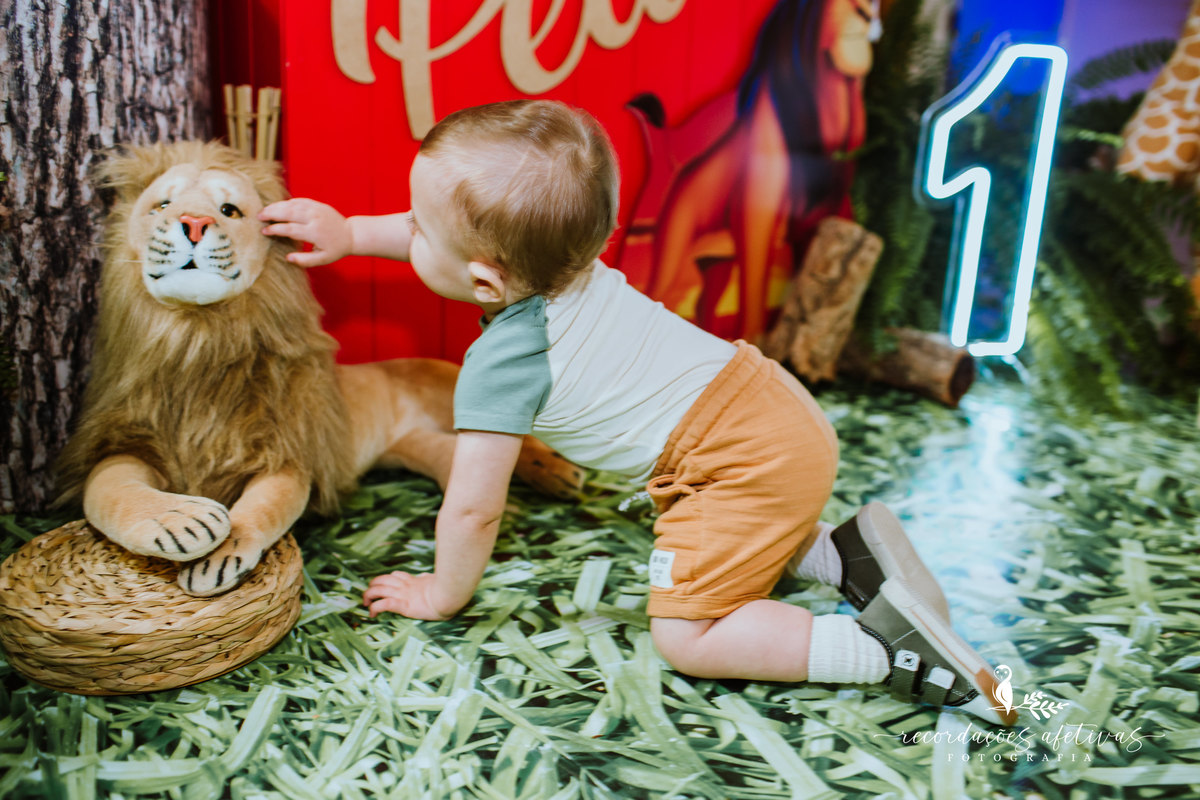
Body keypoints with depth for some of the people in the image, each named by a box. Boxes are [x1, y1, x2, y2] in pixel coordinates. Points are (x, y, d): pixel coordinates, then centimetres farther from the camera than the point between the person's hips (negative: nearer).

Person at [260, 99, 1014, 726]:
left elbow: (472, 510, -13)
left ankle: (893, 649, -10)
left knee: (684, 636, -5)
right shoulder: (551, 249, 1)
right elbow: (452, 230, 21)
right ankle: (844, 550, 13)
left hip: (746, 463, -9)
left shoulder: (503, 361, -20)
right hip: (770, 401, 9)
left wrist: (441, 595, 5)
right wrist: (350, 232, 22)